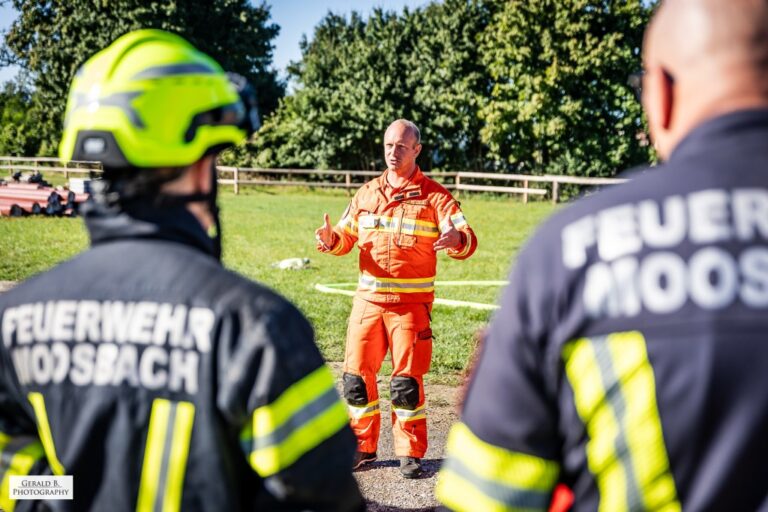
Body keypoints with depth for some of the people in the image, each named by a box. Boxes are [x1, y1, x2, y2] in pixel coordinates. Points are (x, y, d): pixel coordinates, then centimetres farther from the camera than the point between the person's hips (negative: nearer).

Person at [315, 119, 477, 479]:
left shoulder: (434, 196, -2)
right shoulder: (367, 194, 11)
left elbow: (467, 240, -11)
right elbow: (346, 237, 14)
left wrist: (456, 239, -35)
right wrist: (330, 240, -9)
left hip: (412, 303, -4)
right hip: (368, 299, 4)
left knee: (407, 381, -1)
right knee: (357, 375, 5)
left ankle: (410, 453, 13)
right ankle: (363, 447, 20)